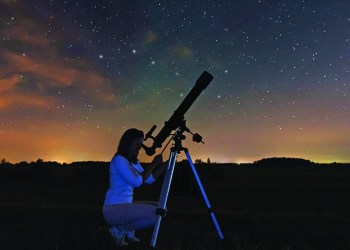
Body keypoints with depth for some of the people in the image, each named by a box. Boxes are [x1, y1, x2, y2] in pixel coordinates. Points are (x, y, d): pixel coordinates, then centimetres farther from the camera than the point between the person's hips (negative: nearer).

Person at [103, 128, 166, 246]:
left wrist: (167, 163, 0)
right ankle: (120, 229, -3)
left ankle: (128, 230, 12)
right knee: (155, 213, -22)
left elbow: (150, 179, 7)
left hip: (126, 205, 9)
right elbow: (136, 182, -24)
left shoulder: (134, 162, 11)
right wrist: (153, 163, -17)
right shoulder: (119, 159, -16)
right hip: (114, 209, -9)